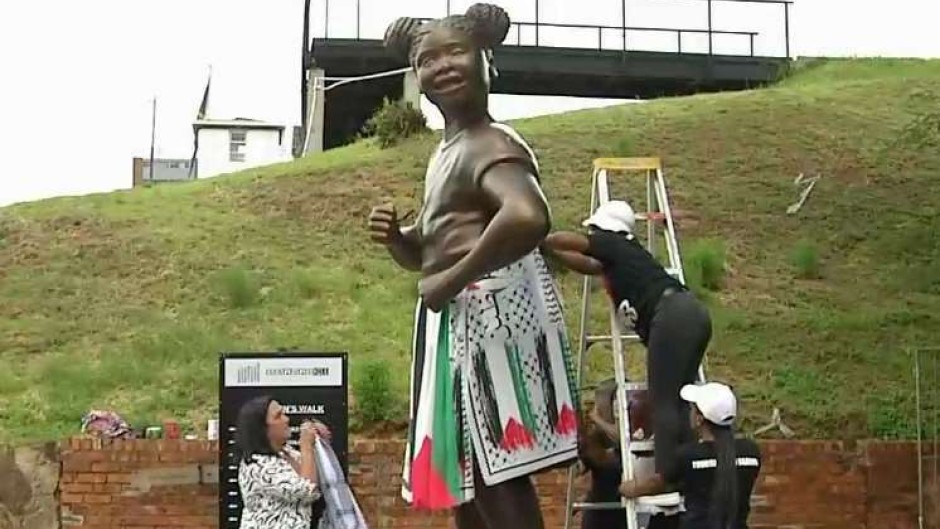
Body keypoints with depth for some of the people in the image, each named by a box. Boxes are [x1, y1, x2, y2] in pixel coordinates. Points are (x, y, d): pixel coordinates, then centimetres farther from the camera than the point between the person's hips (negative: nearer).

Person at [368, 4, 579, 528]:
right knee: (464, 482, 16)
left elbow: (528, 218, -35)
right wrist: (394, 236, 4)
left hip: (492, 315, -11)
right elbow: (431, 254, 27)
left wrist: (453, 281, -23)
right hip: (458, 326, 11)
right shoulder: (447, 152, 18)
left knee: (498, 482, -9)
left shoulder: (491, 144, -13)